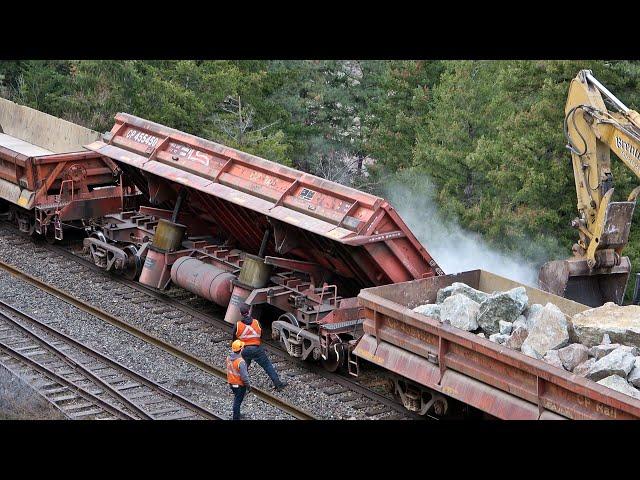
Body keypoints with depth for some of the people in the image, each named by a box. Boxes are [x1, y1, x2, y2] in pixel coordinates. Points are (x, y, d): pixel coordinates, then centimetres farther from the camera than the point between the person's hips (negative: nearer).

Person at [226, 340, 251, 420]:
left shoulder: (228, 358, -8)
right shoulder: (241, 361, -30)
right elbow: (244, 376, -25)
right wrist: (248, 386, -12)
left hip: (231, 383, 7)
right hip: (240, 385, -7)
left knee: (236, 398, 27)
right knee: (237, 401, 5)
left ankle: (237, 414, 44)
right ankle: (236, 418, 16)